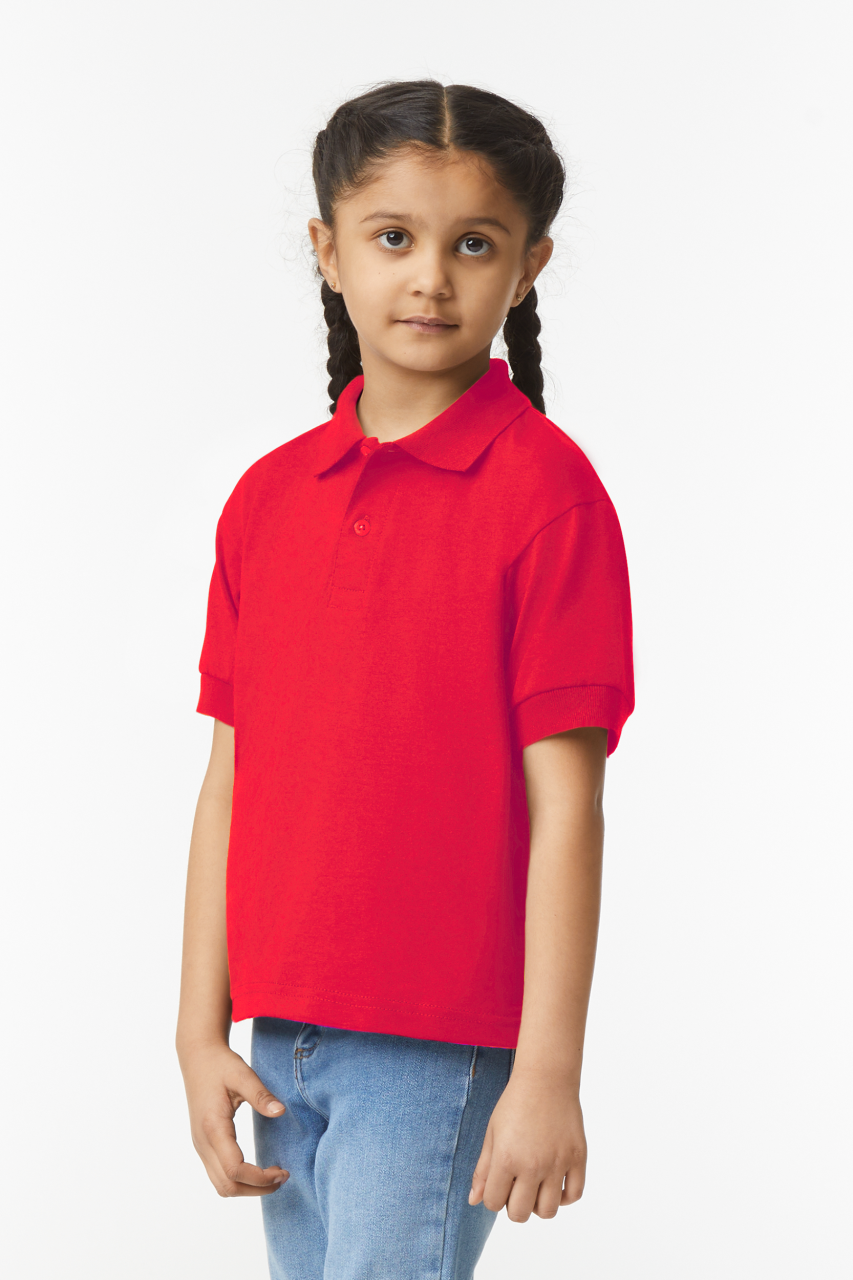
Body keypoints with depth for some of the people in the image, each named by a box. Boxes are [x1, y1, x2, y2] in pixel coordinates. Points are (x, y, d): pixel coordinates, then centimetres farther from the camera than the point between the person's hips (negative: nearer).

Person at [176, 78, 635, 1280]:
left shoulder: (545, 490, -9)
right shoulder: (268, 496, 7)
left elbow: (564, 802, -11)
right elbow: (230, 782, 9)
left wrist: (549, 1074, -13)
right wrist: (202, 1034, 6)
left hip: (440, 1043, -6)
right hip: (281, 1041, 6)